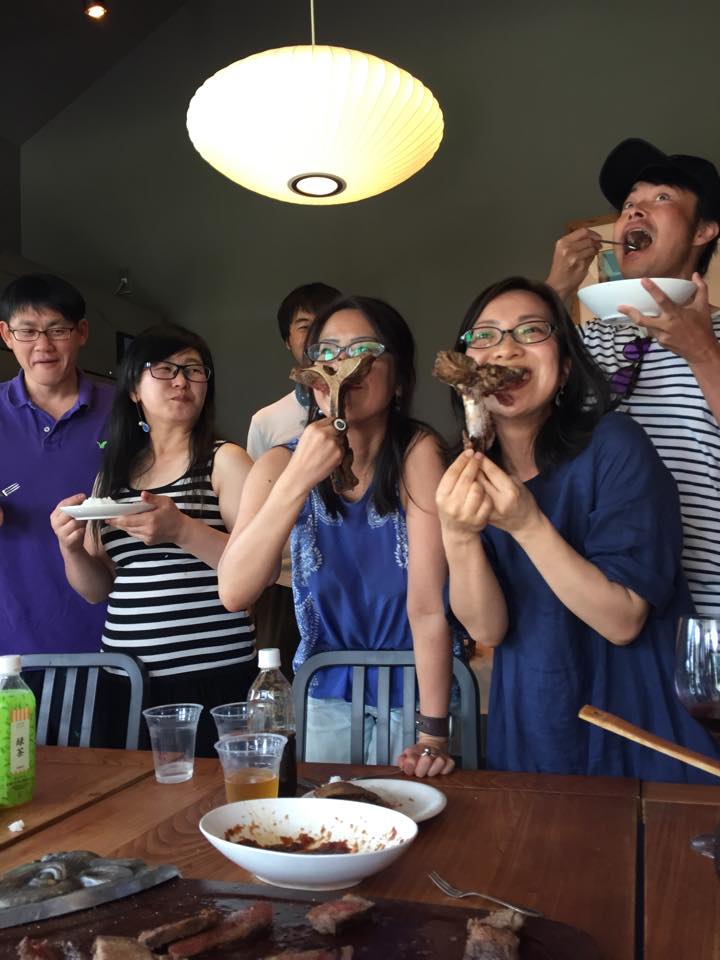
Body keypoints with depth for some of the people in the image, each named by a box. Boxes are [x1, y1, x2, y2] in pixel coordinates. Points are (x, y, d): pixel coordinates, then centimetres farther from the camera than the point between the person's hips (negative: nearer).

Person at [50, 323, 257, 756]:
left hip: (212, 678, -4)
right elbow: (99, 589, 15)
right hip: (124, 680, 4)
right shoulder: (113, 472, 12)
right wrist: (71, 548, -4)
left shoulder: (225, 460, -1)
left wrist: (181, 530, -24)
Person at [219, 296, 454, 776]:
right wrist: (299, 479, -32)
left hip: (413, 690, -2)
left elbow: (429, 607, -21)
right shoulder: (281, 463, -9)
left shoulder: (416, 452, -19)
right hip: (326, 693, 2)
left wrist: (434, 733, -23)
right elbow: (234, 593, -23)